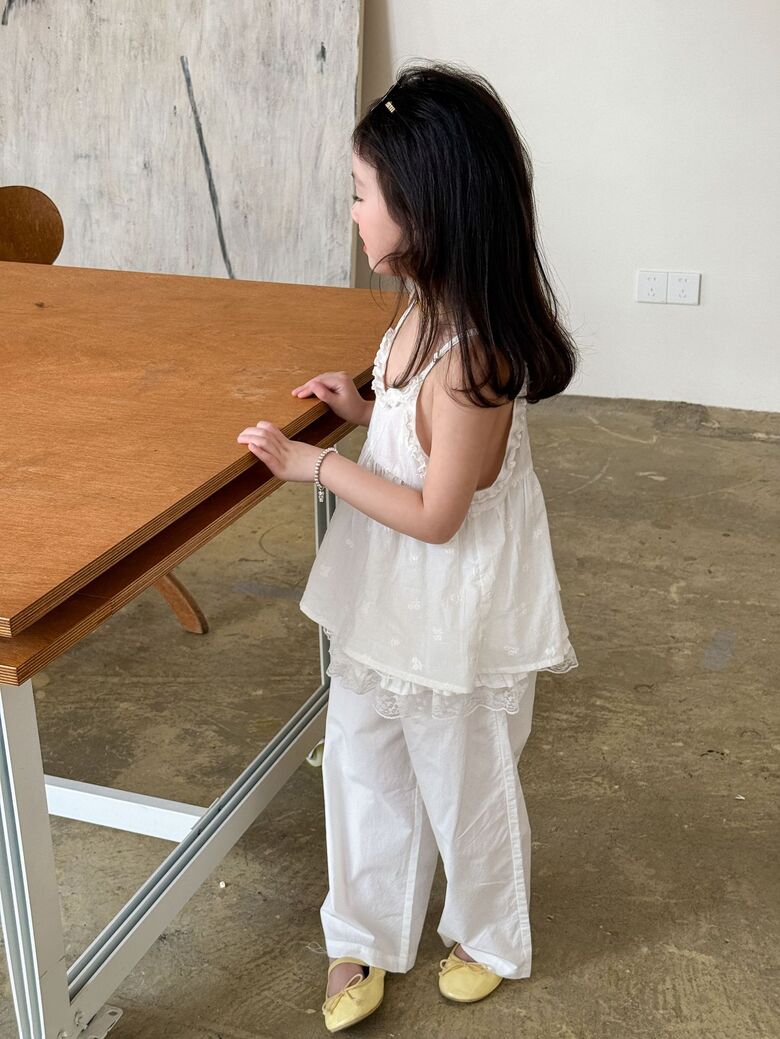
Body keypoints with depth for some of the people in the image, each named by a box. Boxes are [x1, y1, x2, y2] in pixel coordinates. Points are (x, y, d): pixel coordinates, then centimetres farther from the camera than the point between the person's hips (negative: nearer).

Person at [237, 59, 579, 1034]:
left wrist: (314, 463, -20)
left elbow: (437, 514, -25)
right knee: (360, 759, 19)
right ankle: (366, 938, 39)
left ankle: (489, 936, 43)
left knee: (463, 782, 15)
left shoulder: (467, 356, -30)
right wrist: (363, 410, -2)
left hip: (452, 610, -8)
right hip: (389, 593, 9)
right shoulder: (433, 313, -2)